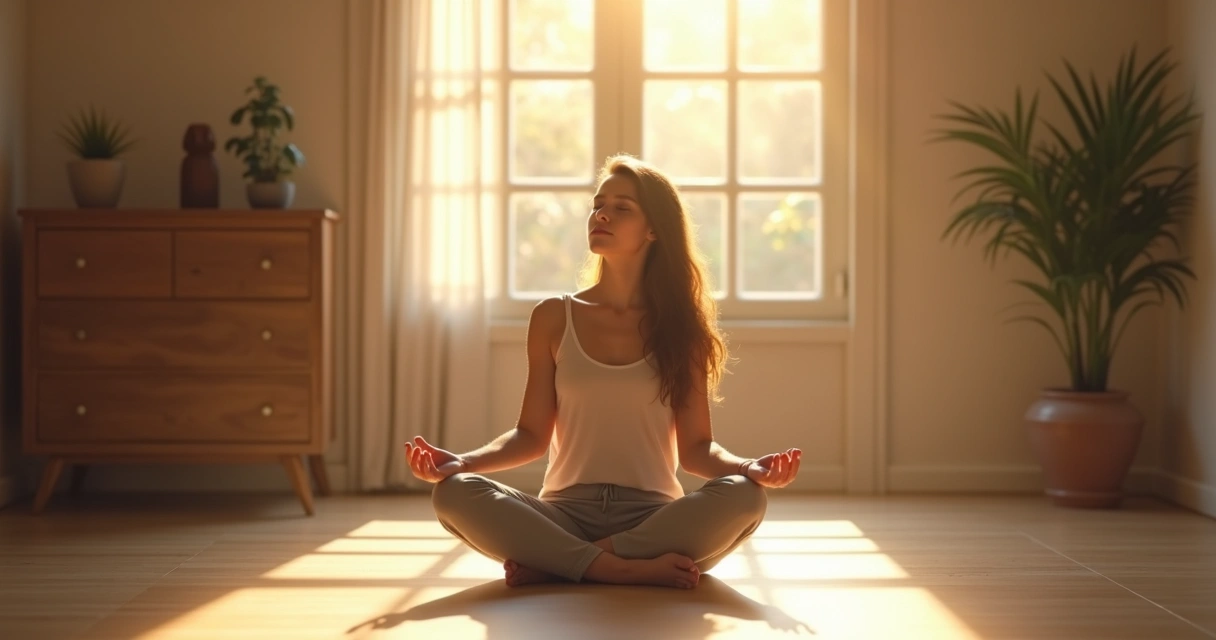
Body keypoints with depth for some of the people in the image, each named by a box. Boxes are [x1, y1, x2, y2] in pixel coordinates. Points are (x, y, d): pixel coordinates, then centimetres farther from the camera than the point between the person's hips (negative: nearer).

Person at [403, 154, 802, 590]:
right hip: (566, 511, 0)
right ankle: (632, 569, -29)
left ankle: (554, 562, -24)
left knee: (744, 496, -32)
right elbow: (531, 435, 8)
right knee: (455, 493, -27)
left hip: (654, 516, 0)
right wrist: (462, 461, -10)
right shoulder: (553, 318, 8)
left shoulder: (681, 326, 6)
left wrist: (749, 467, -17)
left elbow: (695, 447, 4)